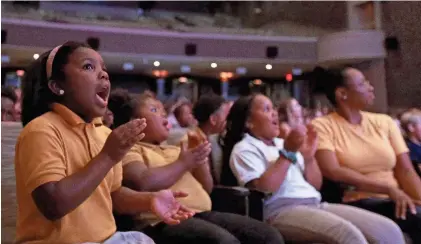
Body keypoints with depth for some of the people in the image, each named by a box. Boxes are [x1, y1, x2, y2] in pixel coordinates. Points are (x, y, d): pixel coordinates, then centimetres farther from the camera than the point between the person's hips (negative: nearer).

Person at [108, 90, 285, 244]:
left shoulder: (173, 149, 25)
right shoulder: (130, 149, 4)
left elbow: (207, 189, 24)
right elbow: (143, 184, -18)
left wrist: (200, 161, 5)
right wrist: (184, 163, -7)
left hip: (203, 214, 7)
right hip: (164, 221, -7)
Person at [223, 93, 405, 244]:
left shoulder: (282, 143, 24)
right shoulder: (244, 149, 4)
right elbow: (264, 189, -13)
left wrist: (309, 156, 5)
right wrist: (287, 153, -11)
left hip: (316, 204, 7)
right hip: (280, 211, -7)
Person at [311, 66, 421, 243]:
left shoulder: (384, 122, 13)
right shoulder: (322, 126, -1)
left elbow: (405, 171, 6)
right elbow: (333, 172, -15)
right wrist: (388, 189, -17)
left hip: (396, 201, 5)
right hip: (356, 204, -5)